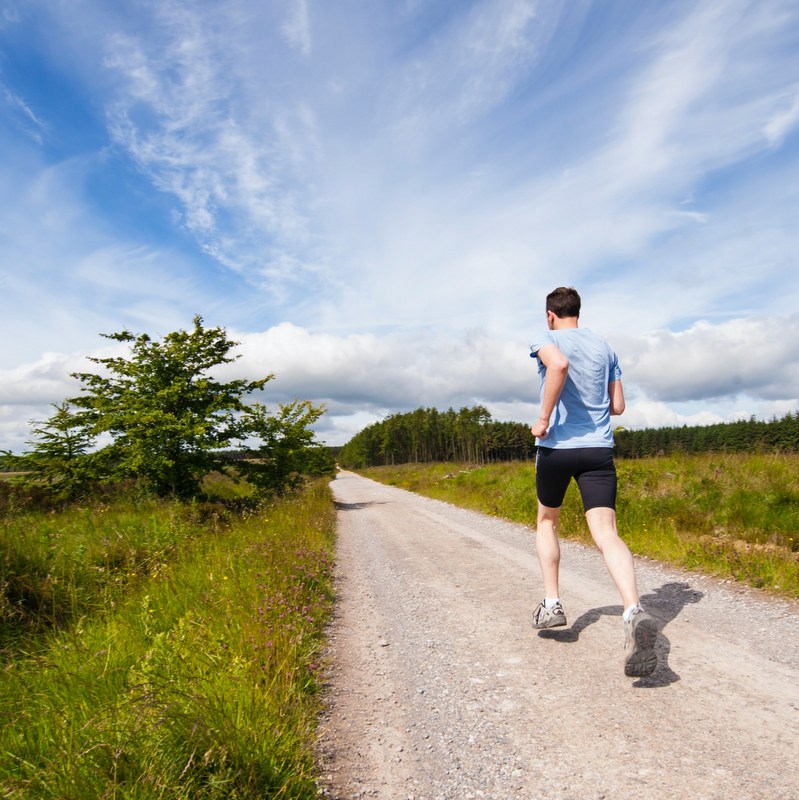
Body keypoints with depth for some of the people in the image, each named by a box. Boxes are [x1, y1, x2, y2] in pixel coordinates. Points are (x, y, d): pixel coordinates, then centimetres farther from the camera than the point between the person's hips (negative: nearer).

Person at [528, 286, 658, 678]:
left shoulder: (546, 339, 0)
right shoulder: (604, 347, 15)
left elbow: (559, 364, -26)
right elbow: (617, 406, 15)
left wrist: (544, 418, -18)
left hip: (556, 446, -3)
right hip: (599, 449, 3)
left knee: (547, 521, 19)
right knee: (606, 533, -7)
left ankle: (552, 603, 18)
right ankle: (634, 612, -29)